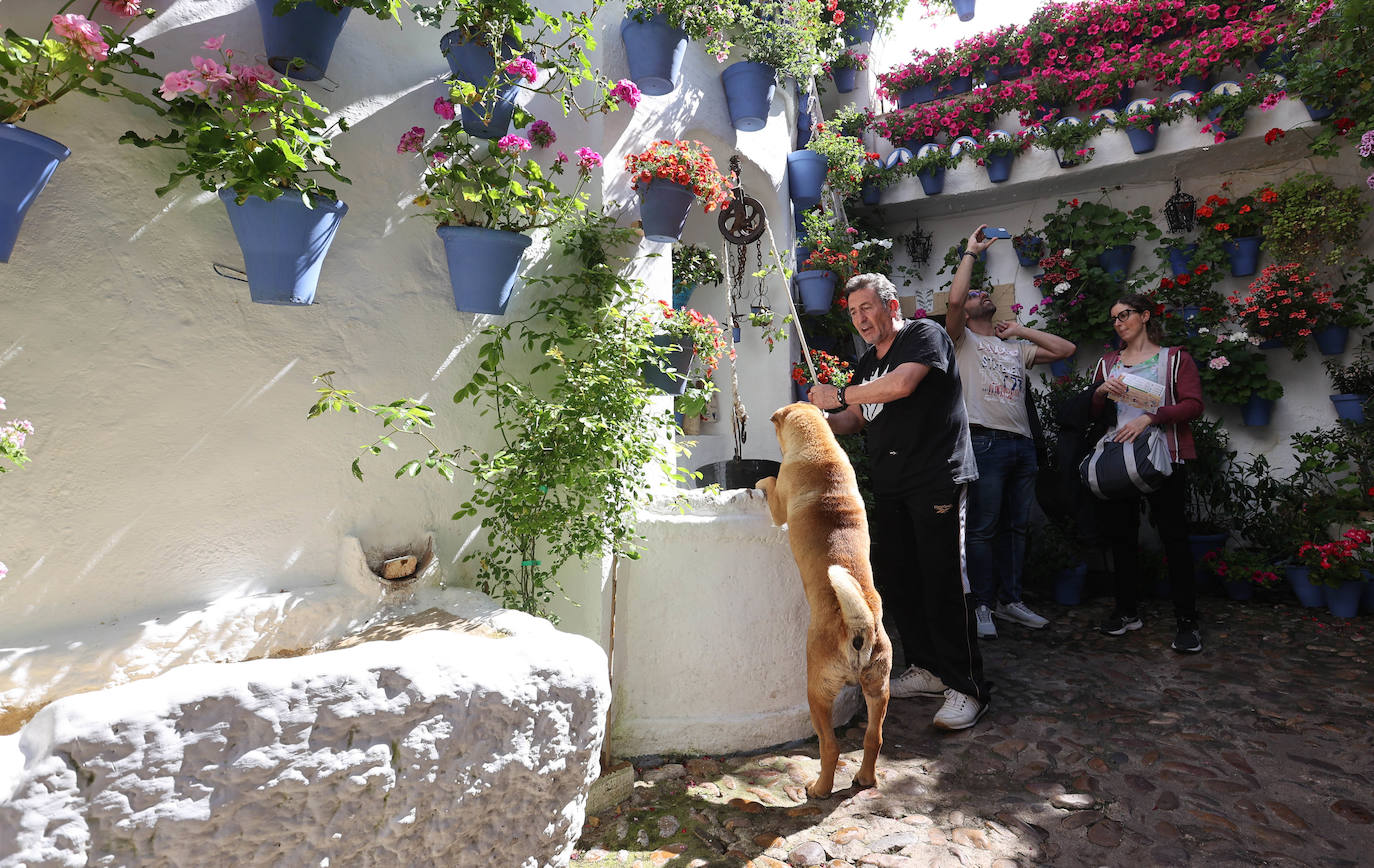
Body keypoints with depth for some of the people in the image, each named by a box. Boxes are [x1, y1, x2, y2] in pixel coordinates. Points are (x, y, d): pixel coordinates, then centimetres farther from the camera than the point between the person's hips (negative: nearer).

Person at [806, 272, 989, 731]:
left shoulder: (925, 335, -2)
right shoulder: (868, 363, 21)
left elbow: (902, 384, -20)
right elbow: (856, 419, 20)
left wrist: (838, 394, -12)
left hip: (938, 479, -8)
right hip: (889, 487, 8)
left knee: (943, 582, -8)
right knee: (896, 579, 9)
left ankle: (967, 687, 4)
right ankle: (927, 668, 24)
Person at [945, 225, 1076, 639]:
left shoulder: (1015, 347, 24)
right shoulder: (963, 340, 6)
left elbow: (1066, 349, 21)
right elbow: (953, 299, -11)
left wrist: (1022, 330, 17)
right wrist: (971, 252, 0)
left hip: (1023, 445, 6)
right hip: (986, 442, -6)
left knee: (1016, 527, 10)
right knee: (984, 528, -4)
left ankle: (1010, 600, 20)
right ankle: (982, 605, 4)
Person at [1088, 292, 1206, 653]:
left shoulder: (1175, 359, 6)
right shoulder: (1107, 364, 16)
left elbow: (1193, 405, -6)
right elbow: (1091, 413, 12)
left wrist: (1149, 418, -19)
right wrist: (1102, 392, -7)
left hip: (1163, 457, -4)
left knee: (1174, 536, -4)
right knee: (1121, 534, 7)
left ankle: (1187, 621, 6)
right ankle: (1128, 611, 20)